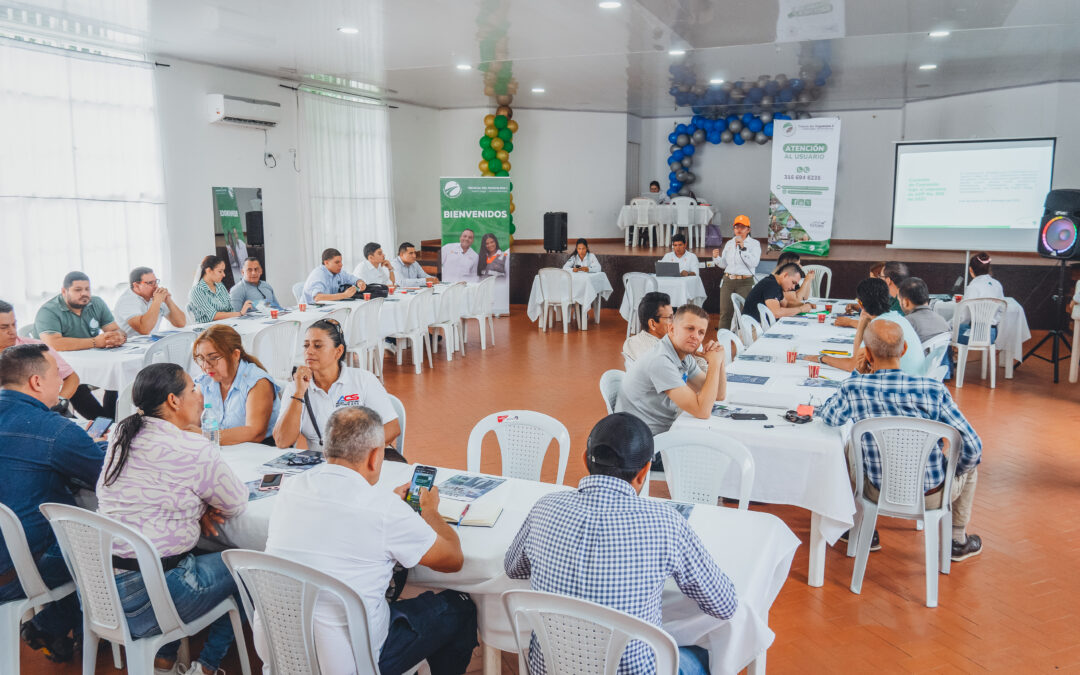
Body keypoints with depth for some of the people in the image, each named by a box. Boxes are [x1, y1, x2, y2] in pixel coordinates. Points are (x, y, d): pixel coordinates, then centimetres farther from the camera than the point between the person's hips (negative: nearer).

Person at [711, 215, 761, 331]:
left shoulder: (754, 243, 1)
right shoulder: (729, 243, 16)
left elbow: (754, 262, -14)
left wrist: (742, 247, -17)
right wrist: (716, 257, -2)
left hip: (744, 282, -4)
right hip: (728, 281, 4)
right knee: (725, 312, 3)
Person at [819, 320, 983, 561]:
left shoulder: (853, 388, -21)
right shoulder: (933, 390, -22)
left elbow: (828, 416, 1)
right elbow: (972, 447, -16)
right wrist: (953, 473, 5)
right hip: (931, 496, 0)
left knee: (849, 451, 31)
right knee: (969, 464, 31)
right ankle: (958, 541, 42)